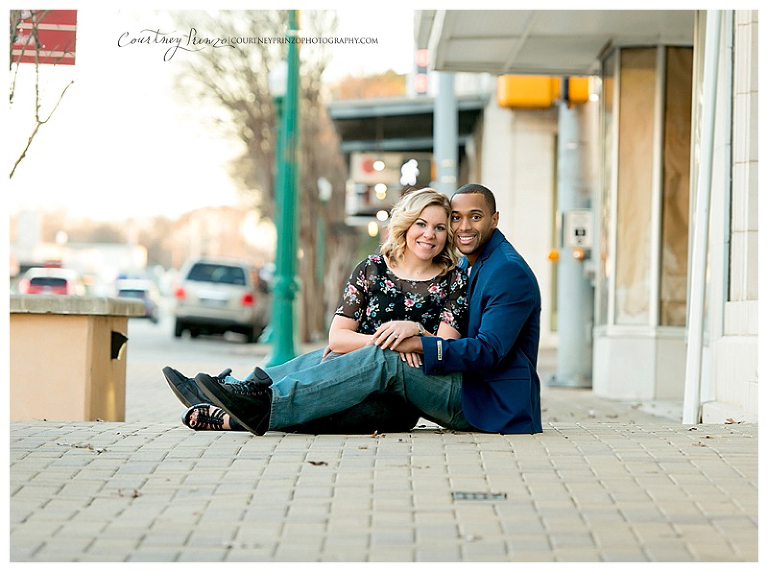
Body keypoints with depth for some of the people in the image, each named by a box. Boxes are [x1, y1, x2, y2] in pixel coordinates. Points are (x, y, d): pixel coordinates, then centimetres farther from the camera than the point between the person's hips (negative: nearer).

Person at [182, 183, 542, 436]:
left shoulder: (510, 272, -10)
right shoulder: (472, 265, 20)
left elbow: (489, 350, -21)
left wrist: (419, 344, -28)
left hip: (487, 403, -9)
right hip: (464, 385, 9)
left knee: (383, 360, -29)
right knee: (338, 352, -2)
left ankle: (265, 408, -37)